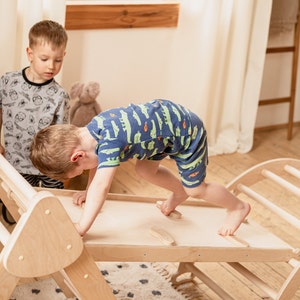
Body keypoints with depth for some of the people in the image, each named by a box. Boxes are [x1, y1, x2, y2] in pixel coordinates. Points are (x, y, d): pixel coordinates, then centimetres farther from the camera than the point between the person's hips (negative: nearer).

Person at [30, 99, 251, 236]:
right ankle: (179, 192, 42)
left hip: (187, 130, -8)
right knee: (145, 170, 14)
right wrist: (89, 192, 14)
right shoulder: (92, 128, -10)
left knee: (195, 188, 6)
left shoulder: (110, 142, -36)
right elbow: (98, 161, 10)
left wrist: (81, 227, -48)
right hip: (165, 112, 8)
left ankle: (238, 207, 32)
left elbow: (101, 186, -45)